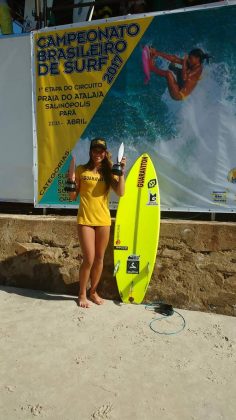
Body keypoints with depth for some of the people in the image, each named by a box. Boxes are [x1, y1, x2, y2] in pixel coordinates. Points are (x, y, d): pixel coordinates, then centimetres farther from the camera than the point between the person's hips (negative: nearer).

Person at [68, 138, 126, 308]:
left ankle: (93, 291, 29)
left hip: (103, 220, 3)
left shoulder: (108, 171, 5)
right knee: (89, 259, -4)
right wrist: (71, 182, -14)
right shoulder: (82, 170, 1)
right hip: (85, 220, -3)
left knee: (99, 258, 11)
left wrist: (121, 172, -16)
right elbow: (73, 196, 2)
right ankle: (82, 294, 18)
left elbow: (120, 192, -9)